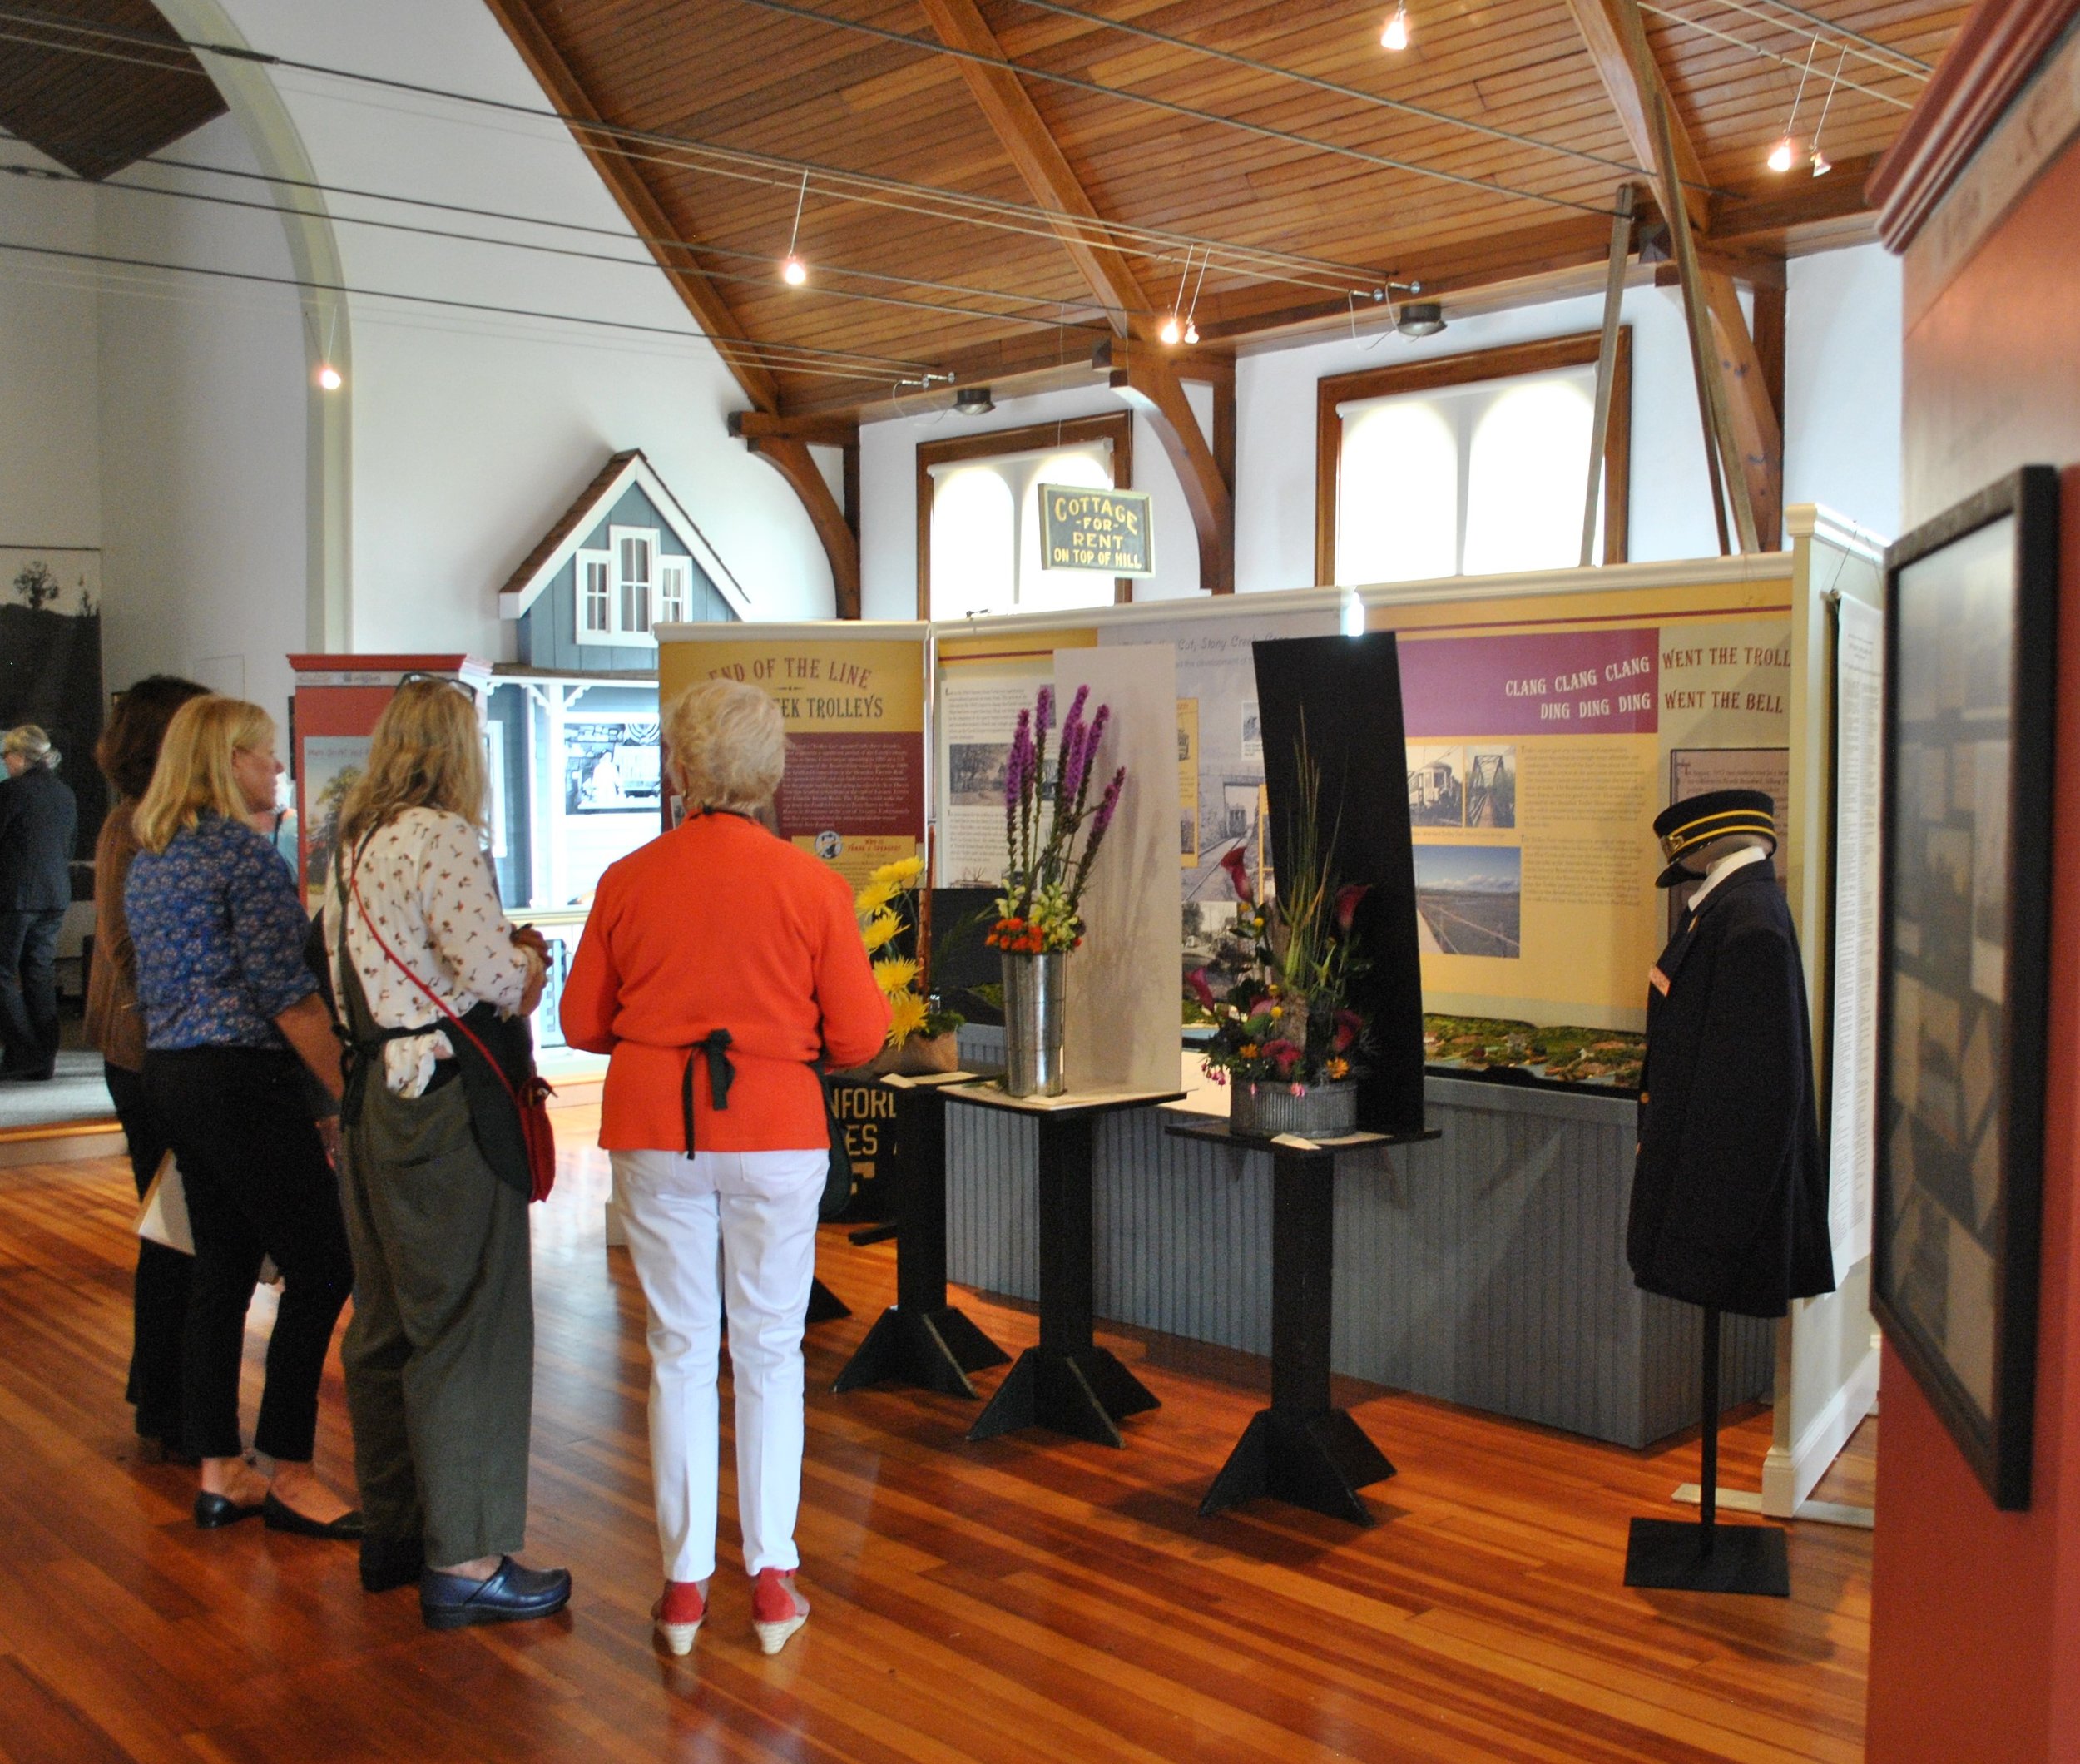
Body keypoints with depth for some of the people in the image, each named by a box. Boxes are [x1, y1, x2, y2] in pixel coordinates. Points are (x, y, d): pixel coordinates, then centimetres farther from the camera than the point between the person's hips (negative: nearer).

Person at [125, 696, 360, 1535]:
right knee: (321, 1266, -3)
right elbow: (289, 994, -17)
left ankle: (220, 1472, 19)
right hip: (243, 1077, -10)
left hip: (168, 1074, 10)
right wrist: (349, 1092, -13)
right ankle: (288, 1474, 2)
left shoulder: (149, 857, 15)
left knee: (222, 1270, 13)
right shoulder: (244, 852, -13)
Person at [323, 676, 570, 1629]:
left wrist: (506, 959, 14)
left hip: (372, 1102, 9)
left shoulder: (354, 846, 13)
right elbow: (497, 980, -19)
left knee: (386, 1323, 16)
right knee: (469, 1326, -3)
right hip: (444, 1105, -9)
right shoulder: (442, 839, -14)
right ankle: (463, 1560, 2)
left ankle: (392, 1528, 28)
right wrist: (530, 958, 4)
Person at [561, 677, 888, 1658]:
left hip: (654, 1134, 1)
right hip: (775, 1133, -1)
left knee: (679, 1350, 10)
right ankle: (772, 1579, 16)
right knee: (771, 1352, 10)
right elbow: (858, 1039, -4)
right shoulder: (812, 885, -7)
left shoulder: (627, 881, -3)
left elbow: (583, 1024, 4)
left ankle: (684, 1584, 17)